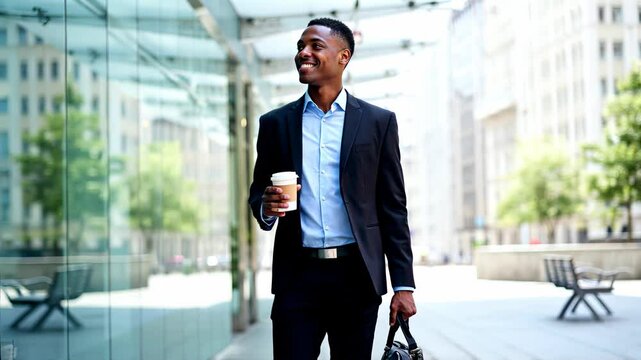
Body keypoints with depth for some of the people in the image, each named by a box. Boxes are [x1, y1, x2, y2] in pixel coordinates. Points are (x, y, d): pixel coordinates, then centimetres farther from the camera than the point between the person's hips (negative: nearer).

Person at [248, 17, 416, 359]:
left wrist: (403, 285, -1)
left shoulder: (378, 122, 5)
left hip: (357, 276, -1)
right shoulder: (276, 123, 9)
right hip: (297, 276, 1)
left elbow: (393, 208, 4)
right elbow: (257, 193, 15)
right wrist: (266, 207, -10)